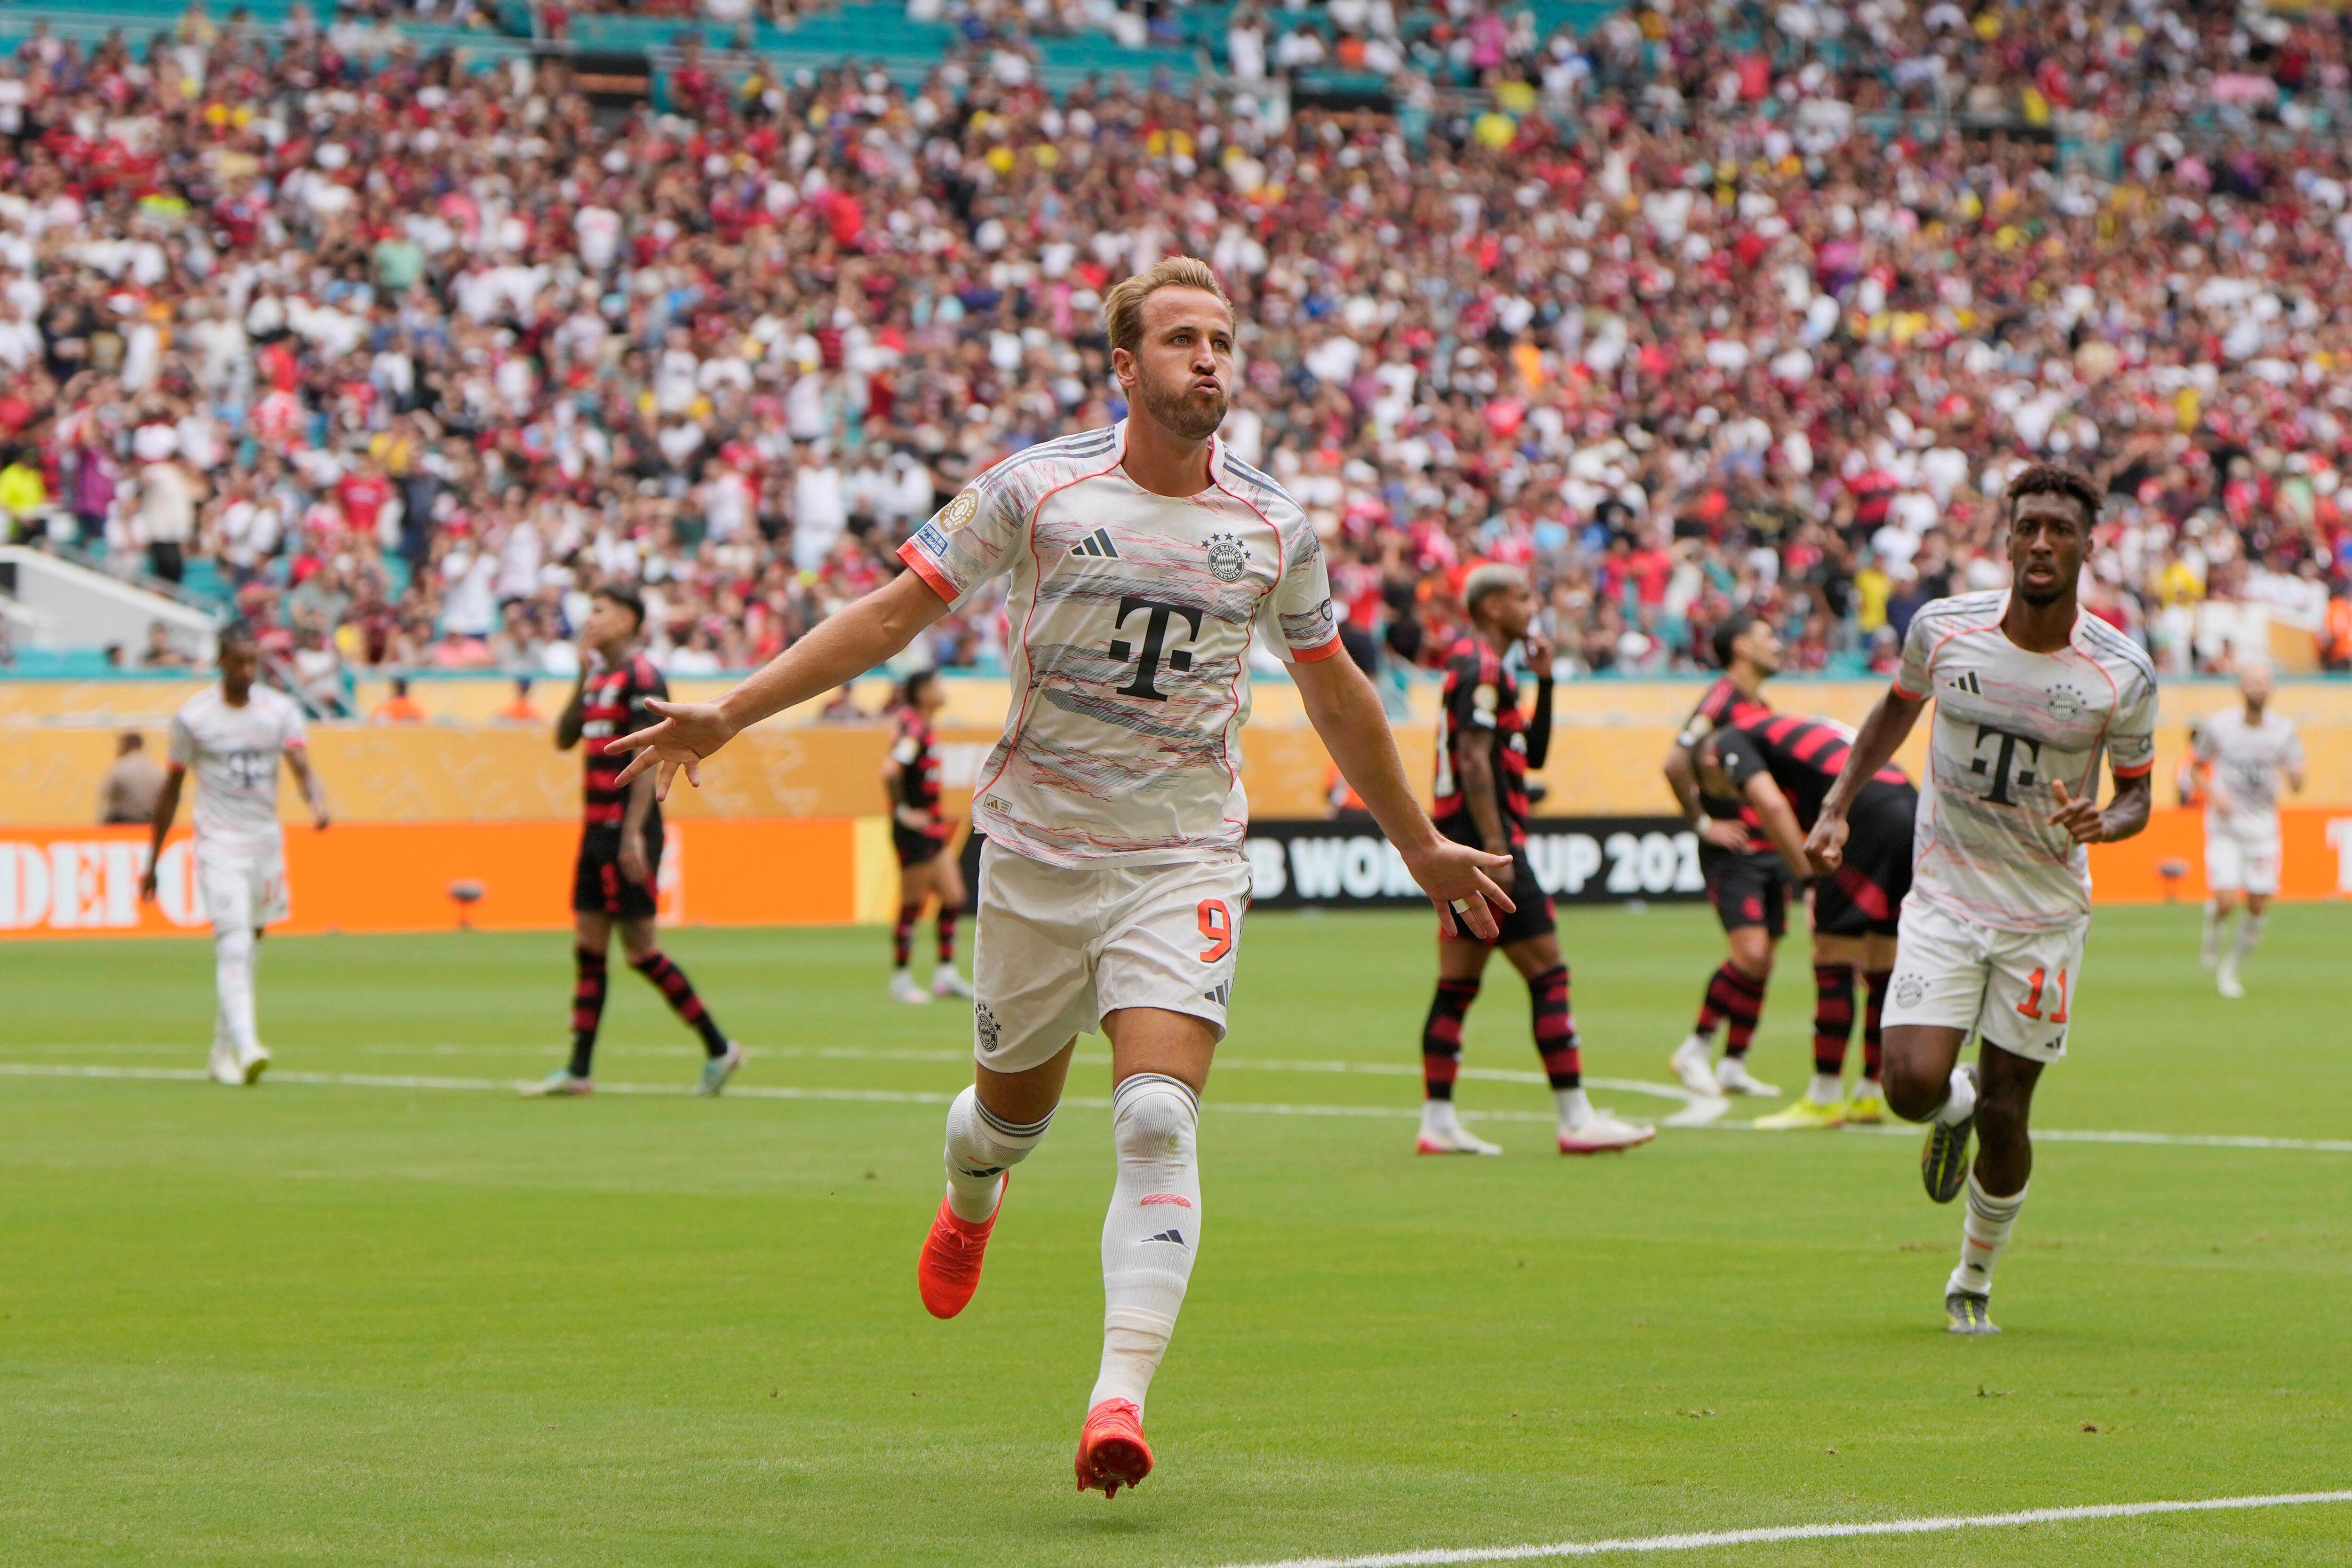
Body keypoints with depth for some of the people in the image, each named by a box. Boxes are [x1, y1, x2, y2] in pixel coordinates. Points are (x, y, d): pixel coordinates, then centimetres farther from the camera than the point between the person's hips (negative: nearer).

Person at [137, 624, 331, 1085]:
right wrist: (151, 862, 6)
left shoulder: (281, 710, 2)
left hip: (267, 841, 4)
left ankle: (222, 1053, 26)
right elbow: (171, 789, 4)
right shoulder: (193, 717, -4)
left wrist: (318, 801, -33)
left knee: (249, 946, 12)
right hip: (219, 844, -4)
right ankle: (246, 1048, -31)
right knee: (233, 944, -19)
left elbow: (302, 768, -9)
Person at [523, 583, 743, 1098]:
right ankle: (579, 1070, 7)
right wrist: (583, 678, 7)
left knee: (641, 948, -6)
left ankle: (719, 1048, 3)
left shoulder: (640, 677, -12)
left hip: (626, 831, -9)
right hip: (597, 828, 9)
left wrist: (632, 833, -23)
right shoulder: (600, 676, 15)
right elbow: (564, 738, 16)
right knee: (588, 947, 6)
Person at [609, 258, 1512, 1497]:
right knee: (1014, 1109, 13)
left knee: (1158, 1122, -18)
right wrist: (727, 714, -8)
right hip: (1036, 848, 0)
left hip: (1185, 861, 0)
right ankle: (968, 1204, 52)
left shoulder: (1273, 527, 2)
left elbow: (1334, 693, 18)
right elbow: (896, 611, -1)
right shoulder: (1037, 490, -5)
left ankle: (1119, 1400, -24)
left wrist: (1421, 846, 25)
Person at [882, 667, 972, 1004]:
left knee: (954, 897, 10)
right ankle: (900, 979, 7)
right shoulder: (913, 731, -18)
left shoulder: (922, 729, 11)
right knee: (913, 904, -2)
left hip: (930, 827, 10)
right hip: (914, 830, -10)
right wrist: (903, 811, -21)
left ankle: (946, 974, 14)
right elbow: (889, 772, -31)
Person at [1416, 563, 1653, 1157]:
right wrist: (1497, 852, -23)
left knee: (1458, 985, 8)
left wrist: (1544, 681, 13)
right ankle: (1576, 1119, -8)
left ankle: (1438, 1121, 8)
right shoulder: (1482, 668, -12)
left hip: (1460, 843, 10)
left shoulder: (1479, 667, 19)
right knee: (1548, 974, -8)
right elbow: (1475, 763, -20)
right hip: (1484, 837, -10)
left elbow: (1532, 755, 24)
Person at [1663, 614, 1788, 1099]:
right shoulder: (1722, 699, -9)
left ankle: (1734, 1065, 11)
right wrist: (1704, 823, -14)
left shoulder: (1761, 709, 18)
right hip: (1733, 850, -8)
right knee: (1750, 952, -18)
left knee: (1763, 962, 5)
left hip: (1769, 849, 8)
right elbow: (1676, 763, -19)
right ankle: (1697, 1049, -5)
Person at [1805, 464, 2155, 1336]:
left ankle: (1974, 1283, 26)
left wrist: (2100, 823, -21)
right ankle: (1955, 1105, 23)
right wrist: (1837, 807, 7)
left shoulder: (2123, 675, -11)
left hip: (2046, 915, 0)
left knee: (2005, 1112, 1)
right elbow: (1898, 707, 14)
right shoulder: (1942, 629, -8)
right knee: (1913, 1086, -17)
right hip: (1944, 897, 0)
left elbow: (2137, 792, 2)